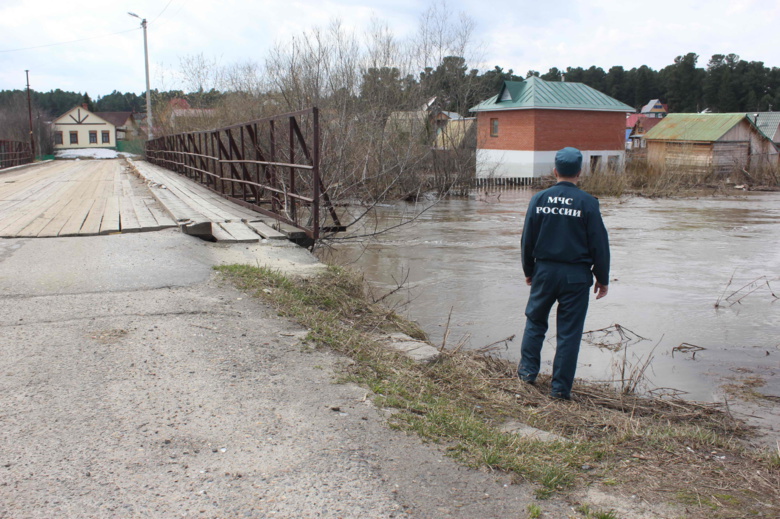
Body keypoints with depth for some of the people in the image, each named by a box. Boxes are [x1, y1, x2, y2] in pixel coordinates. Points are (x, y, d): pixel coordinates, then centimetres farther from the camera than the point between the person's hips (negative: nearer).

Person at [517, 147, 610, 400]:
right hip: (576, 275, -2)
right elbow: (599, 243, -5)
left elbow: (527, 239, 5)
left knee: (535, 320, 21)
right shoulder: (587, 202, -9)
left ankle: (528, 369, 24)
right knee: (569, 331, 5)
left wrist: (528, 270, 17)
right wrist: (602, 278, 5)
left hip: (544, 270, 2)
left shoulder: (539, 199, -1)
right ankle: (561, 387, 10)